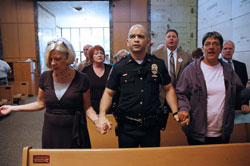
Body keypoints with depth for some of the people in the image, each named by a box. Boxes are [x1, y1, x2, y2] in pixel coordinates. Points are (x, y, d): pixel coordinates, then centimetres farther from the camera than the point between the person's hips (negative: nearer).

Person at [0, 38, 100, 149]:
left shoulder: (81, 79, -12)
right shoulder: (45, 77, -4)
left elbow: (87, 107, -3)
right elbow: (40, 104, 8)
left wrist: (97, 120, -21)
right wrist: (13, 108, 4)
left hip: (74, 132, -2)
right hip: (50, 131, 3)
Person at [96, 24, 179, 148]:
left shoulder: (158, 64, 2)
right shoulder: (119, 67, -1)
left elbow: (169, 89, 10)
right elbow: (109, 93, 3)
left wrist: (176, 112, 0)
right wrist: (102, 116, -12)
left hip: (152, 127, 1)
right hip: (126, 128, -1)